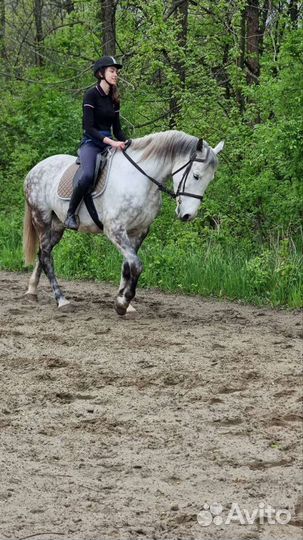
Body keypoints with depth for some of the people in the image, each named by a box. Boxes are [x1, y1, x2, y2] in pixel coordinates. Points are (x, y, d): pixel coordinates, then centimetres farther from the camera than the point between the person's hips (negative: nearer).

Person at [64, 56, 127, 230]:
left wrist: (126, 142, -2)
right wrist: (110, 142, -26)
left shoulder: (114, 99, 14)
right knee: (88, 175, -33)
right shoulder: (91, 95, -7)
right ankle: (71, 214, -20)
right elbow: (89, 128, -16)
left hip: (110, 143, 7)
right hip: (91, 143, -7)